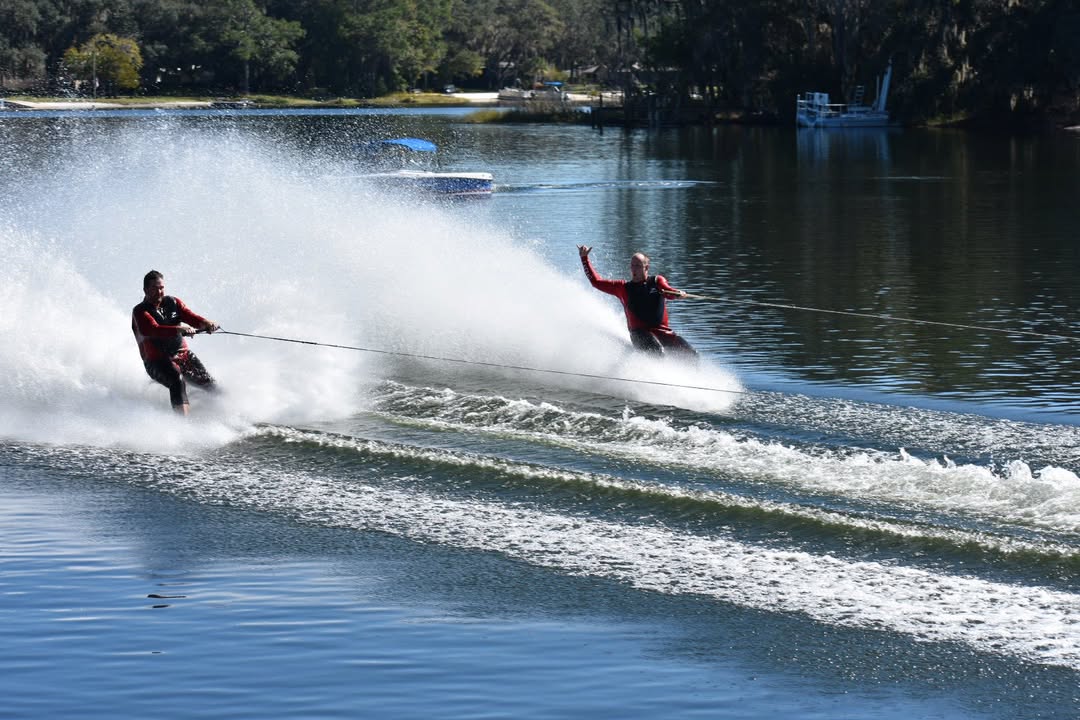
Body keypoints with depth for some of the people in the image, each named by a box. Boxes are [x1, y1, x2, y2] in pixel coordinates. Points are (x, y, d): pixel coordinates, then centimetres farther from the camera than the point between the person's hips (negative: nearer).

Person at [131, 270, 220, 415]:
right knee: (177, 381, -31)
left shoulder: (172, 303, 7)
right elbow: (154, 330, -28)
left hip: (182, 354, 6)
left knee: (208, 384, -3)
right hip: (157, 361, -6)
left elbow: (189, 316, -6)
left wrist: (205, 323, -29)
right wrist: (179, 329, -43)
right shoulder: (140, 312, -10)